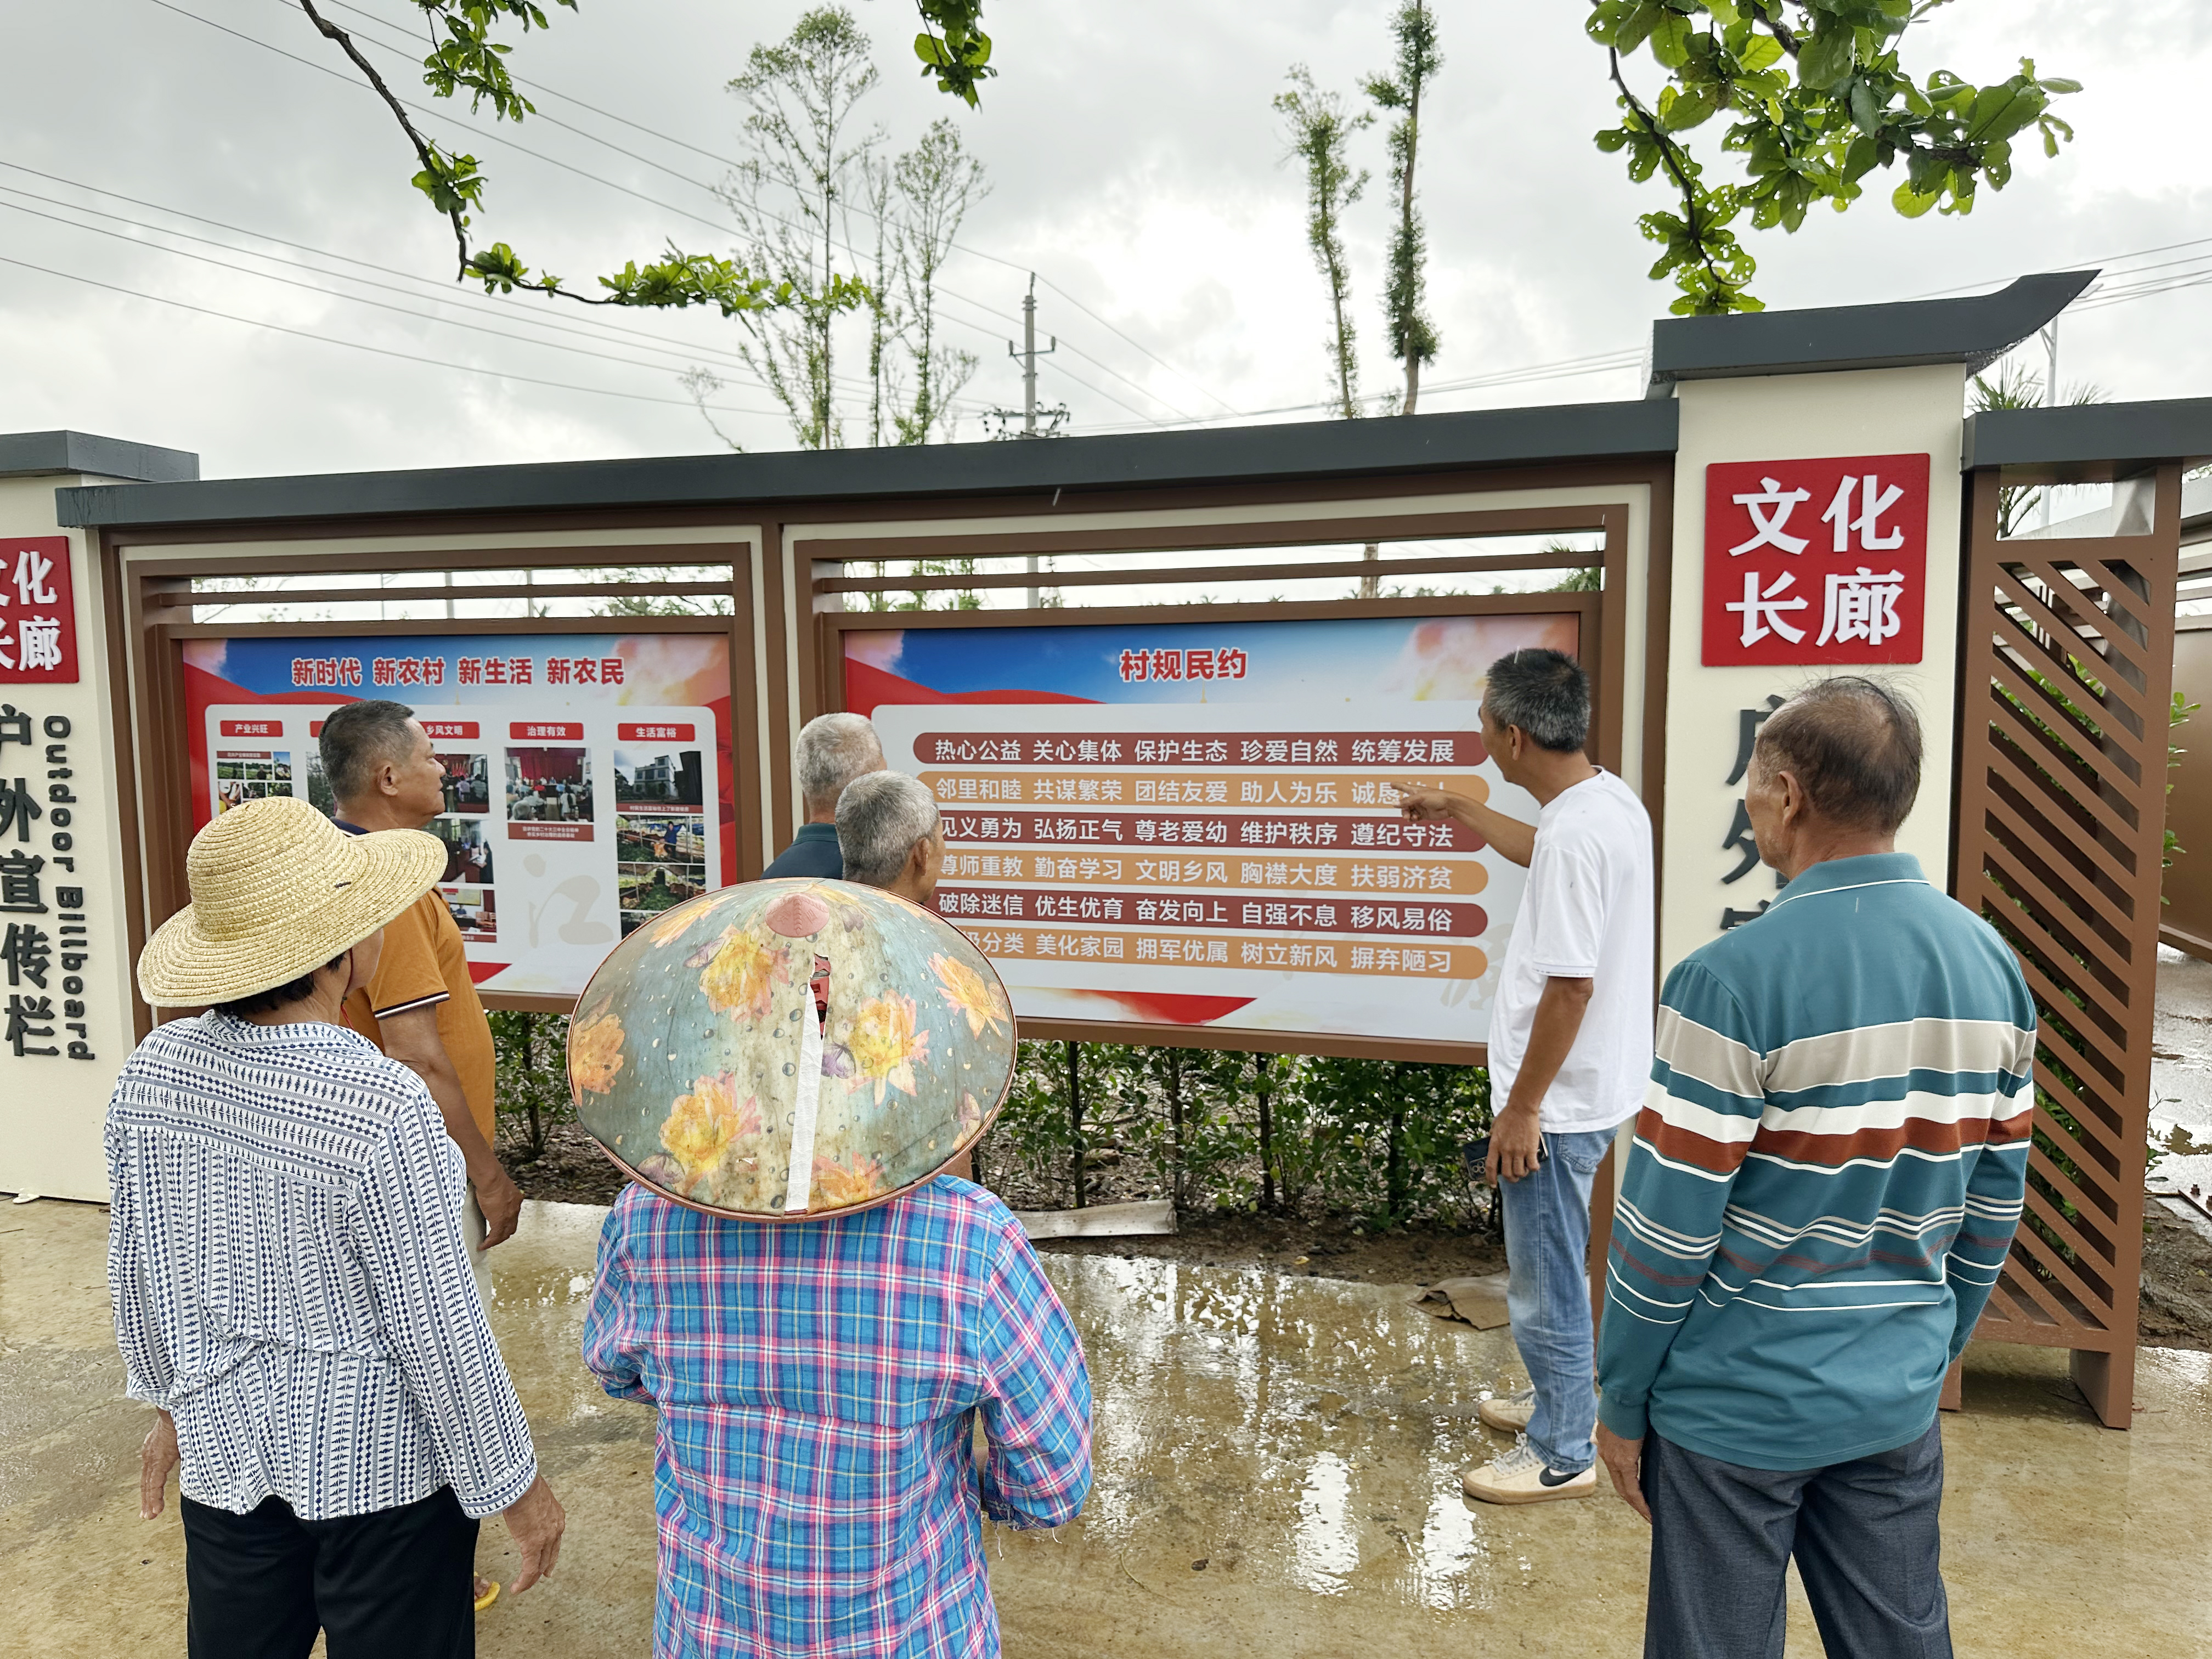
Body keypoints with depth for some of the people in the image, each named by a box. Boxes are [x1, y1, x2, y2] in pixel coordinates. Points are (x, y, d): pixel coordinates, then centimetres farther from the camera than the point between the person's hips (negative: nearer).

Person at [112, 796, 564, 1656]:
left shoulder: (153, 1071, -9)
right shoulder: (383, 1109, -28)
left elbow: (135, 1269, 5)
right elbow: (438, 1328, -21)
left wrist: (171, 1401, 22)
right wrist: (513, 1486, -8)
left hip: (225, 1443, 6)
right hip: (379, 1461, -5)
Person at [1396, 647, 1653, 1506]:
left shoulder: (1576, 831, -27)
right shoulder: (1608, 798, 4)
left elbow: (1570, 985, -28)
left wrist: (1521, 1109, -20)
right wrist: (1456, 809, 34)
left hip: (1557, 1105, -10)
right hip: (1589, 1089, 10)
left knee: (1547, 1283, 7)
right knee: (1549, 1271, 26)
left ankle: (1561, 1454, 24)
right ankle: (1555, 1399, 44)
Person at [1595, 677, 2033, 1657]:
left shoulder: (1733, 982, -23)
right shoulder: (1991, 963, -3)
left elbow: (1668, 1227, -18)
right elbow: (1996, 1201, 7)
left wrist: (1622, 1403, -5)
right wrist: (1938, 1348, 20)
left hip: (1740, 1403, -5)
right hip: (1900, 1400, 6)